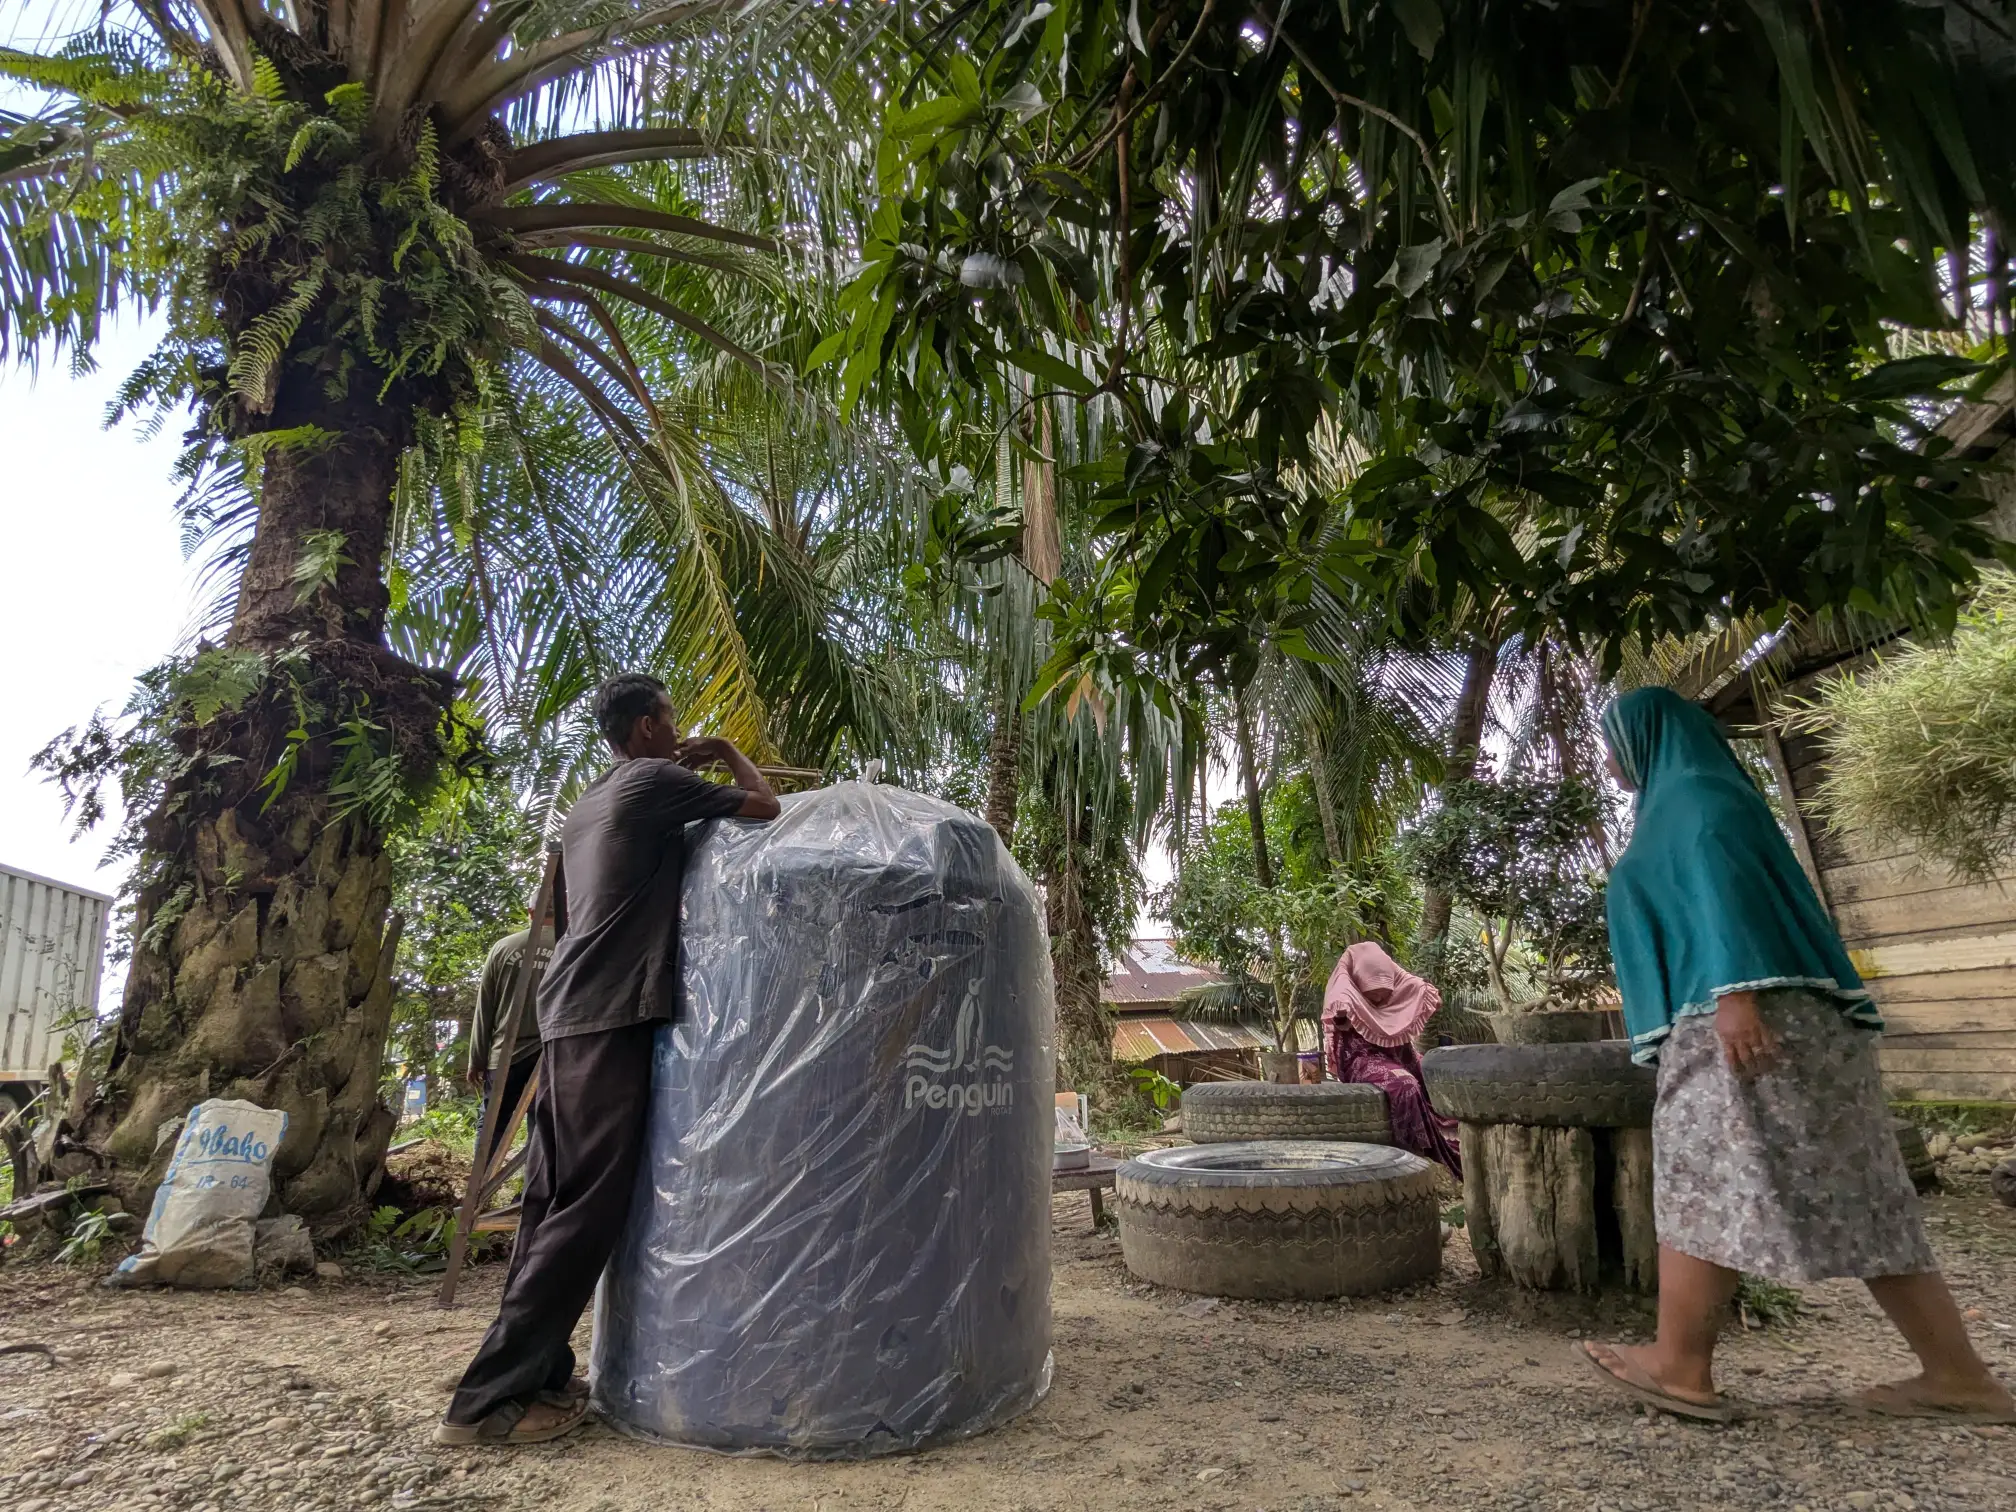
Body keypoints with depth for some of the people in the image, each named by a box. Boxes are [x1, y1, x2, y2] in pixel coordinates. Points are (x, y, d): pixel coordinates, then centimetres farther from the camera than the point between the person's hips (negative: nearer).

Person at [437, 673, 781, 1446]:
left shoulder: (589, 801, 22)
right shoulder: (655, 781, -5)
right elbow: (764, 807, -2)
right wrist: (730, 754, 15)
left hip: (566, 1012, 10)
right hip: (612, 1013, -9)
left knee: (555, 1198, 10)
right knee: (590, 1206, -7)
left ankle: (539, 1374, 16)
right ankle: (490, 1397, -4)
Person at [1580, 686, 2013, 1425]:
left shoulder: (1694, 793, -3)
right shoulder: (1685, 803, 26)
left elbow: (1725, 886, -18)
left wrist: (1734, 991, -28)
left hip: (1733, 1018, -10)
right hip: (1739, 1021, 10)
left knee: (1703, 1183, -6)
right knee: (1846, 1198, 8)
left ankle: (1680, 1366, 0)